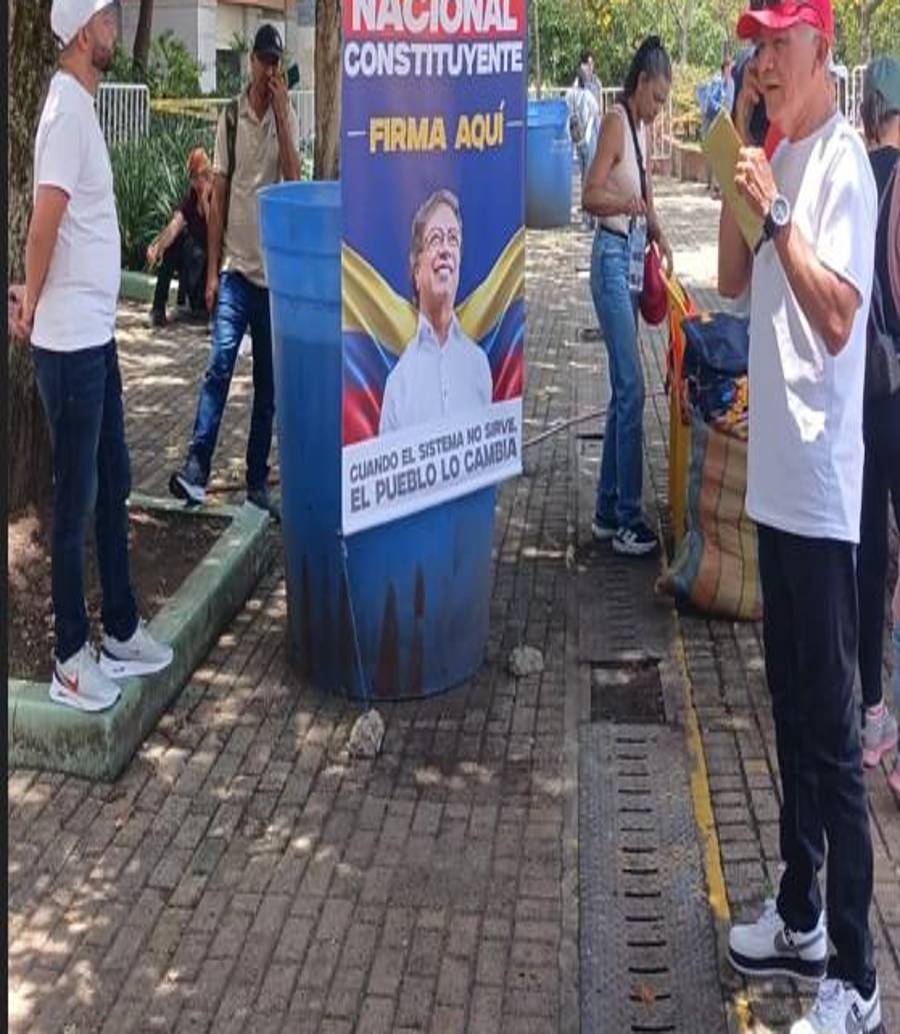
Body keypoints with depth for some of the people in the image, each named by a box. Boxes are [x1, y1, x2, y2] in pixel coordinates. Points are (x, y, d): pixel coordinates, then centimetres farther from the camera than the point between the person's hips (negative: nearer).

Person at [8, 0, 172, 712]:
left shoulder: (83, 107, 14)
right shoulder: (67, 110, -17)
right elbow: (45, 222, -25)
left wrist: (37, 298, 6)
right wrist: (33, 299, -11)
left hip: (96, 335, 10)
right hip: (71, 343, -10)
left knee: (113, 486, 17)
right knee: (76, 500, 0)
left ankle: (121, 633, 30)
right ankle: (71, 660, 12)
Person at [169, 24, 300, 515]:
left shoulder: (286, 119, 4)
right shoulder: (231, 117, 2)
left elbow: (293, 181, -12)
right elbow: (218, 195, 2)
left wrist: (280, 111, -14)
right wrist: (212, 270, -2)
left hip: (275, 269, 2)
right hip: (235, 266, -2)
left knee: (269, 382, 6)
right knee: (220, 360, -16)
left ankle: (258, 482, 14)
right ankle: (196, 466, -16)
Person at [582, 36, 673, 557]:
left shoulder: (641, 128, 15)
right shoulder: (616, 121, -11)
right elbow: (590, 195, -19)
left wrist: (661, 238, 7)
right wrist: (626, 202, -36)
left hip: (630, 258, 10)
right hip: (611, 256, -10)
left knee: (623, 390, 10)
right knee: (632, 388, -10)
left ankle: (608, 511, 17)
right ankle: (628, 519, -5)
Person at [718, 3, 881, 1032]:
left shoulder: (844, 164, -12)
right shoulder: (779, 156, 14)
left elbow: (838, 317, -21)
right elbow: (734, 282, 16)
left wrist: (774, 211, -23)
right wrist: (734, 192, 5)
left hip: (822, 486, -9)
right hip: (776, 472, 9)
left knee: (831, 733, -4)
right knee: (790, 714, 17)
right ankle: (800, 918, 32)